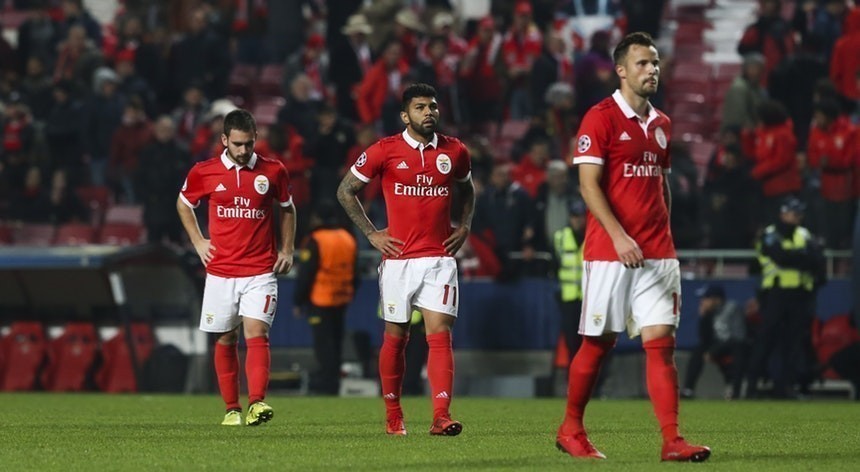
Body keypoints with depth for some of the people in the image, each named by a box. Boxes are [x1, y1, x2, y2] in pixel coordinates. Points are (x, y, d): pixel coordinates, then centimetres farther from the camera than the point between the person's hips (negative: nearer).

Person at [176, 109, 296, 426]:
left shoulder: (273, 171, 1)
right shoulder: (204, 172, 0)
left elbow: (287, 209, 17)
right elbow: (184, 203, 18)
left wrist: (287, 250, 10)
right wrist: (197, 241, 9)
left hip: (261, 271, -1)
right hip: (220, 270, 1)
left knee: (256, 332, -15)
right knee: (225, 339, 6)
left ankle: (257, 403, -26)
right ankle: (232, 409, 14)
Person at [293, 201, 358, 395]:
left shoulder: (315, 241, -14)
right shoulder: (348, 239, 8)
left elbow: (305, 274, -13)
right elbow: (355, 271, 16)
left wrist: (298, 301, -7)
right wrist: (350, 294, 26)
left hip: (320, 300, -7)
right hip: (342, 299, 7)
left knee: (323, 341, -4)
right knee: (336, 339, 15)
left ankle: (328, 382, -6)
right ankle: (331, 377, 23)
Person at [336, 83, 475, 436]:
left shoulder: (455, 151, 5)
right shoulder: (385, 151, -4)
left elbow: (466, 189, 26)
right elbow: (346, 190, 5)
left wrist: (464, 227, 11)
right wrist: (371, 233, 0)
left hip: (440, 258, 1)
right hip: (399, 258, -1)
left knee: (440, 334, -10)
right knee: (395, 337, 7)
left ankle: (441, 415, -19)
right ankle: (393, 416, 19)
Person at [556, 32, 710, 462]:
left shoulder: (662, 124, 14)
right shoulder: (600, 118, -7)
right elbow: (589, 185, -13)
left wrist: (664, 237, 13)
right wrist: (619, 236, -22)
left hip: (657, 253, 5)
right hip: (609, 251, -5)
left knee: (661, 342, -3)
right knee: (599, 342, 3)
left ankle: (672, 441, -9)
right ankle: (570, 430, 19)